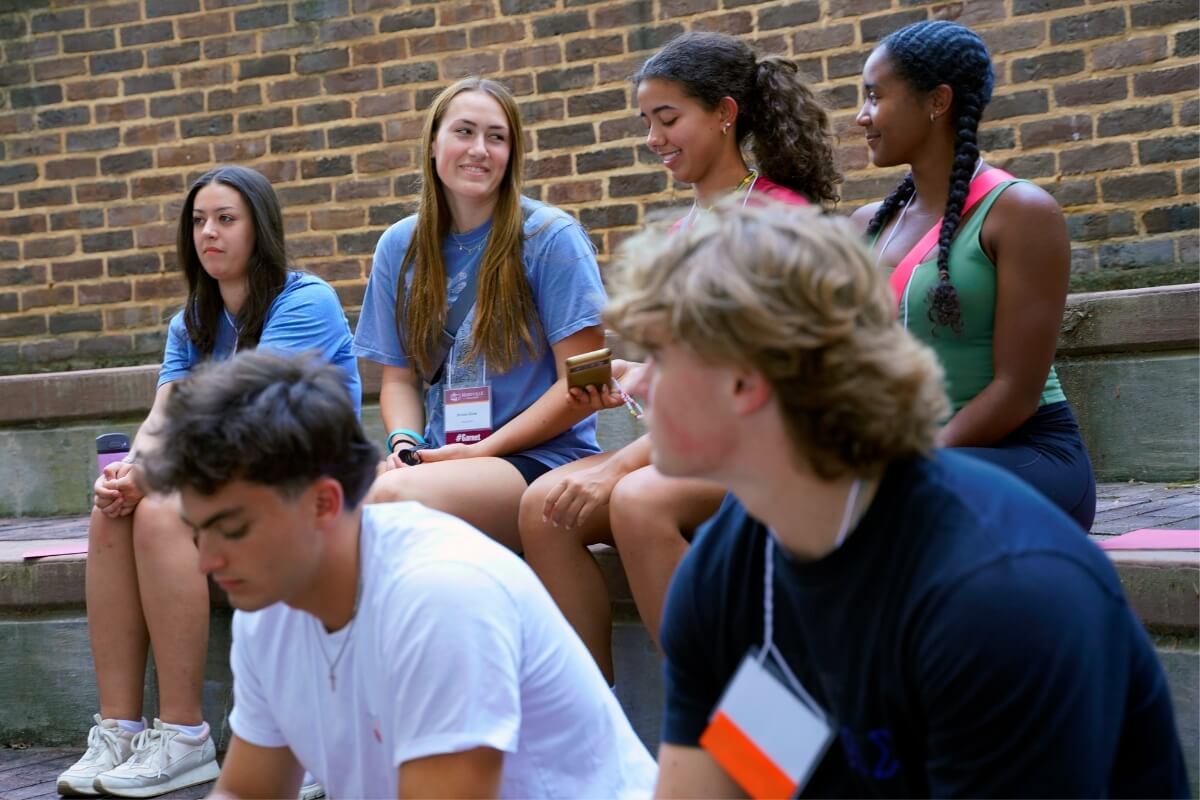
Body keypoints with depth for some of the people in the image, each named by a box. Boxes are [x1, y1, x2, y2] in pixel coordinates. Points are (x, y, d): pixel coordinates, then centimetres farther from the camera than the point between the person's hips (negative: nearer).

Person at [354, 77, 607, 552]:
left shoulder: (552, 238, -3)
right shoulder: (399, 246, 13)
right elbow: (399, 376, 16)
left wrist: (481, 451, -12)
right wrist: (404, 444, -6)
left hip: (542, 459, -4)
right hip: (441, 458, 4)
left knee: (390, 494, -35)